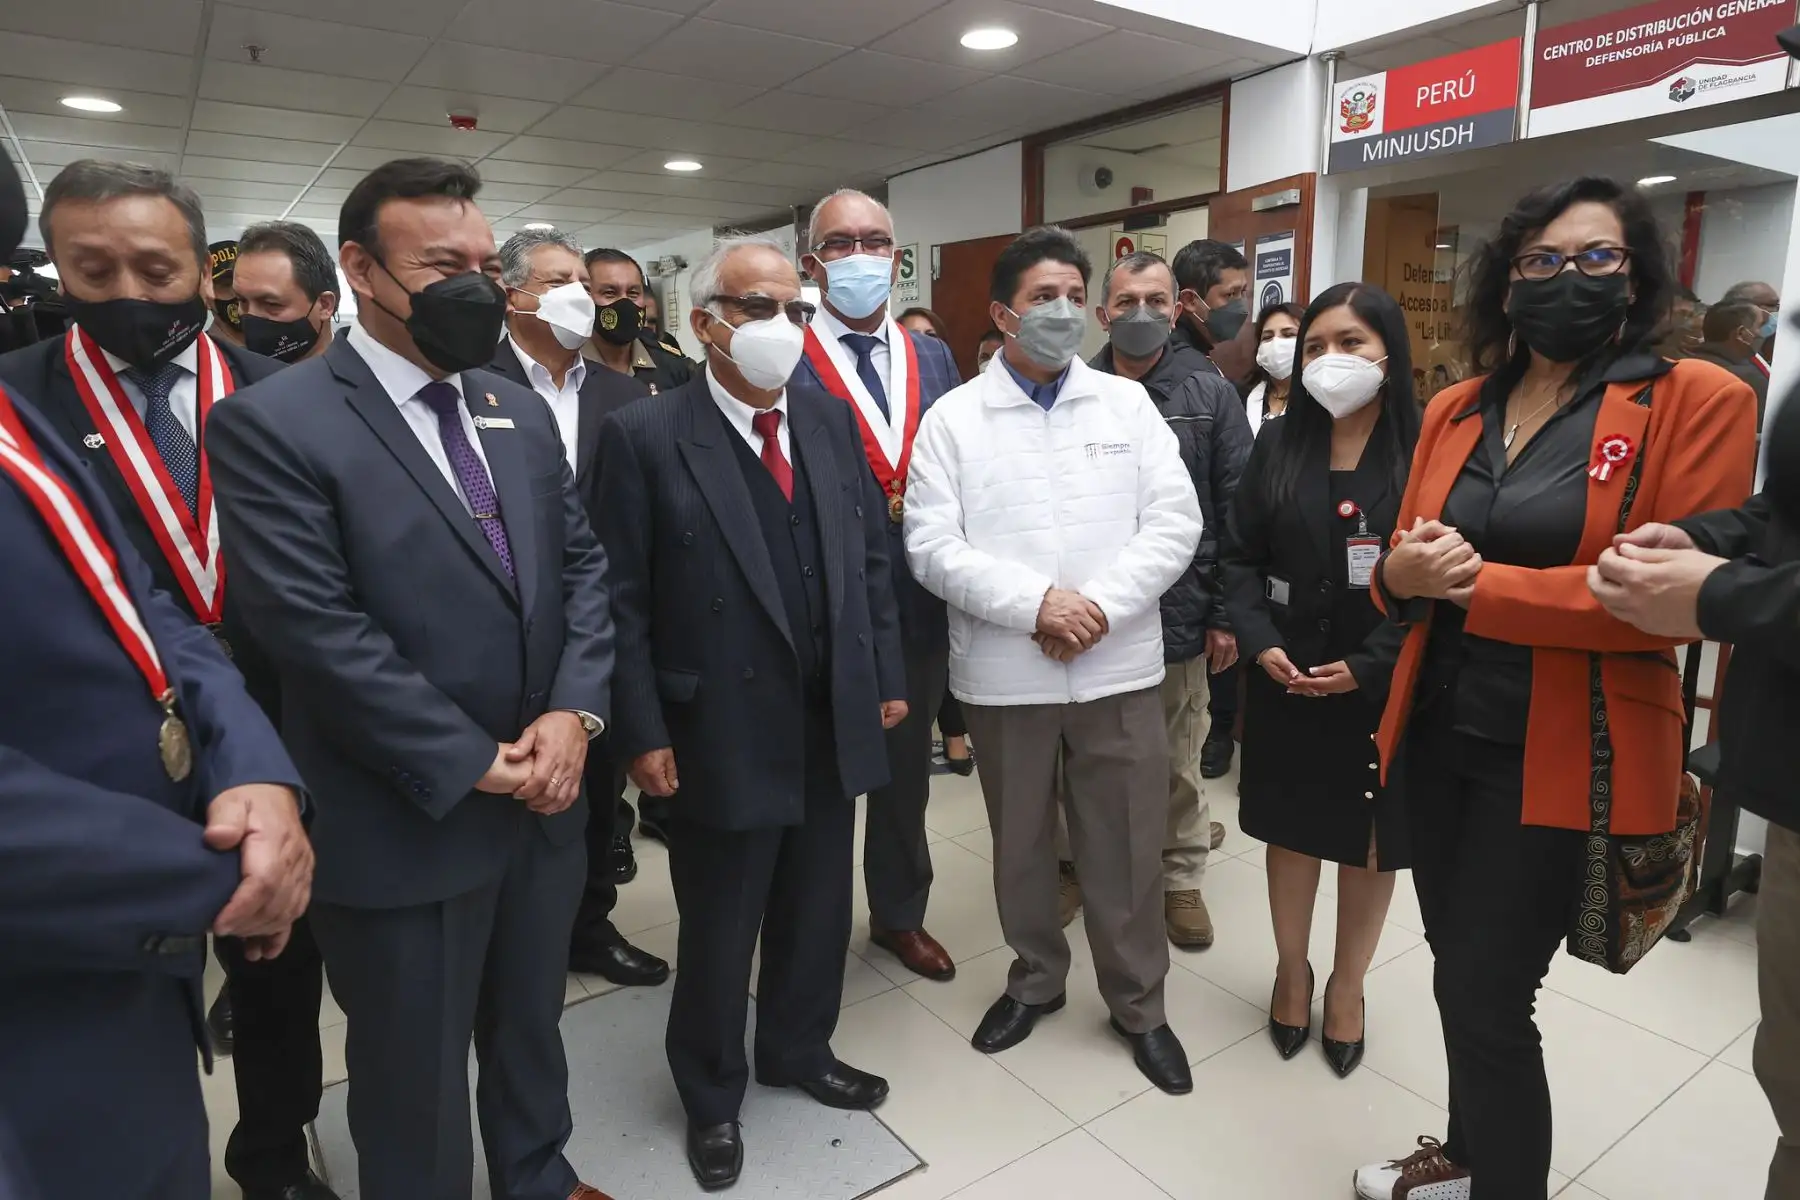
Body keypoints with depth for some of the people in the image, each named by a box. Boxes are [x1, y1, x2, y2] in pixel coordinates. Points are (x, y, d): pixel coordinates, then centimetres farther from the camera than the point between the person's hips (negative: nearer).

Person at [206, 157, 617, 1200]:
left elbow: (583, 564, 5)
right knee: (416, 1077, 16)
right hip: (409, 824, -6)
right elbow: (319, 632, -19)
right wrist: (473, 762, -17)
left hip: (546, 796, 6)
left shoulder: (522, 412, 7)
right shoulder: (272, 424, -13)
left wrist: (574, 712, -10)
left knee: (532, 1026, 26)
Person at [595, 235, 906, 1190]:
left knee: (817, 914, 21)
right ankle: (711, 1097, 40)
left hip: (834, 726, 5)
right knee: (718, 931, 15)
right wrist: (643, 731, -12)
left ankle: (799, 1051, 47)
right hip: (722, 736, -4)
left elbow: (872, 560, 9)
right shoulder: (644, 437, -10)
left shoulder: (833, 421, 5)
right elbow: (622, 601, -10)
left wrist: (887, 677, 7)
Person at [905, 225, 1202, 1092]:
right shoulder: (953, 418, 0)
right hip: (1004, 673, 0)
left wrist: (1100, 605, -16)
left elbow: (1174, 523, -3)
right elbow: (933, 547, -9)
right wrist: (1037, 602, -19)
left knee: (1125, 846, 10)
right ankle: (1034, 979, 40)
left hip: (1119, 667, 1)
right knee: (1020, 842, 16)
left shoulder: (1128, 403, 4)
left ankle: (1139, 1004, 32)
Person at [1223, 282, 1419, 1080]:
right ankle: (1291, 969, 37)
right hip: (1285, 679, 2)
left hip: (1382, 685, -2)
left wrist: (1368, 665, -17)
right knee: (1292, 828, 15)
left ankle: (1347, 985, 36)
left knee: (1369, 840, 13)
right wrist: (1260, 643, -12)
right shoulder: (1278, 442, 3)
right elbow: (1240, 556, 2)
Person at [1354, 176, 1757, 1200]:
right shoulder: (1456, 409, 10)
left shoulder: (1698, 401, -7)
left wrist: (1480, 586, -19)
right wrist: (1403, 573, -11)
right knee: (1460, 971, 18)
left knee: (1483, 994, 0)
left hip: (1565, 754, -5)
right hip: (1440, 731, 6)